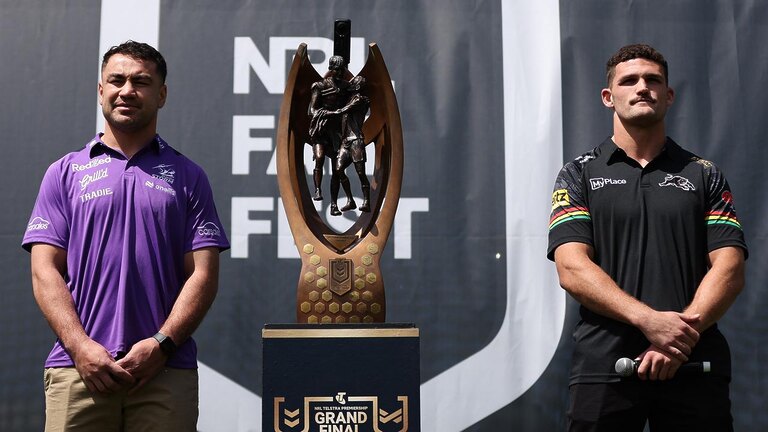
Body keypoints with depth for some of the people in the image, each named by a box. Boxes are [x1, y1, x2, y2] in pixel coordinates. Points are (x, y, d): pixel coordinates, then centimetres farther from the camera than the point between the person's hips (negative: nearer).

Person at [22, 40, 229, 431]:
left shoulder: (187, 176, 11)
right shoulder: (65, 173, 12)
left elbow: (203, 275, 4)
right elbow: (45, 271, 4)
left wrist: (160, 345, -10)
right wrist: (81, 346, -9)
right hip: (77, 366, 0)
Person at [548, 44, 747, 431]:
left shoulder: (704, 176, 11)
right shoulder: (578, 174, 7)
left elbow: (729, 269, 1)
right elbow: (572, 269, -5)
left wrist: (682, 335, -15)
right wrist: (649, 320, -18)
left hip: (694, 364, 1)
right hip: (603, 365, -1)